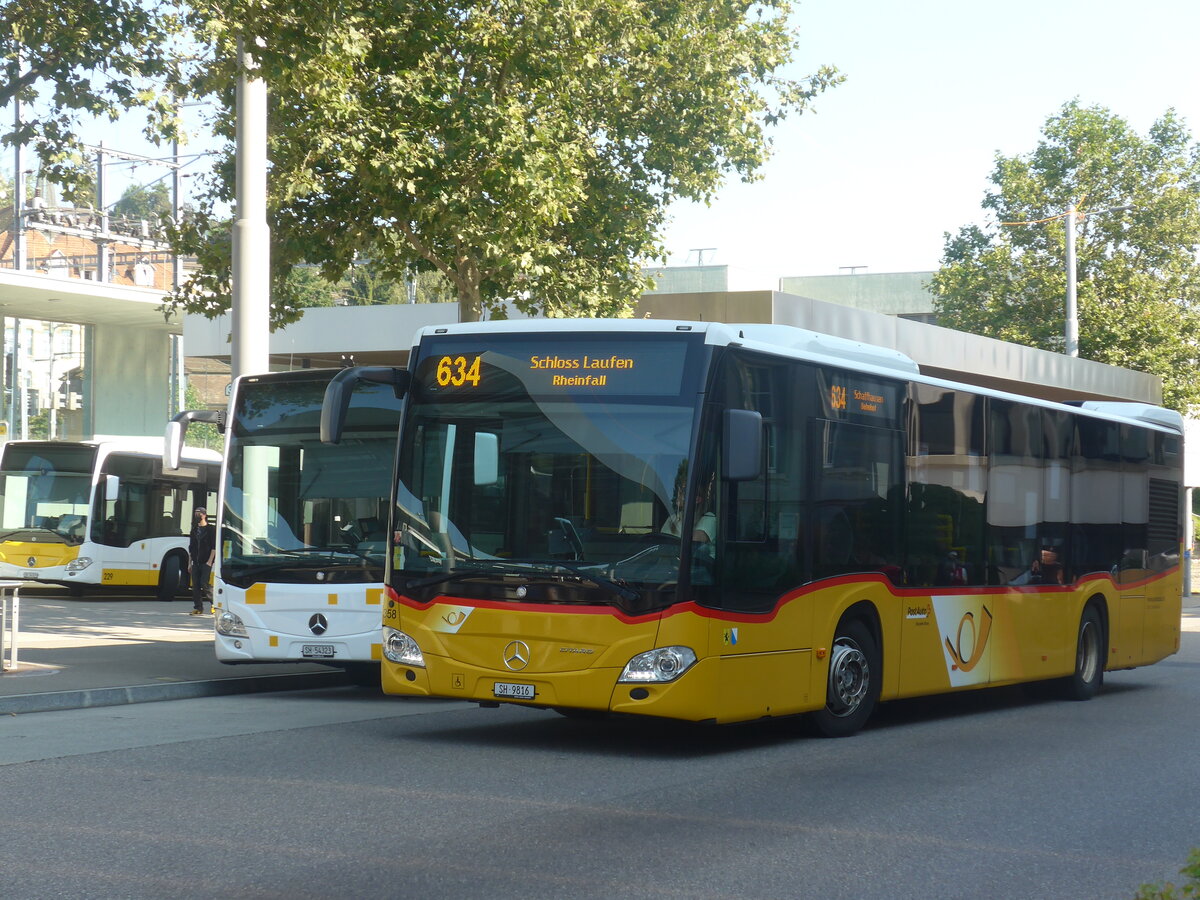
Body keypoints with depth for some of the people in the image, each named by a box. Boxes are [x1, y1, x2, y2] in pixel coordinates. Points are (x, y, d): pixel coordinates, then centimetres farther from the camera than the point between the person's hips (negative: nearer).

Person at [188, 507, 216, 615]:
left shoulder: (211, 529, -1)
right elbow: (191, 548, 19)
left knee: (204, 584, -13)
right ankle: (198, 608, 5)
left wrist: (210, 561, -14)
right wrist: (189, 563, 13)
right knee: (195, 586, 1)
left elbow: (214, 547, -6)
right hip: (196, 562, 6)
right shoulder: (194, 530, 16)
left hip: (206, 562, -6)